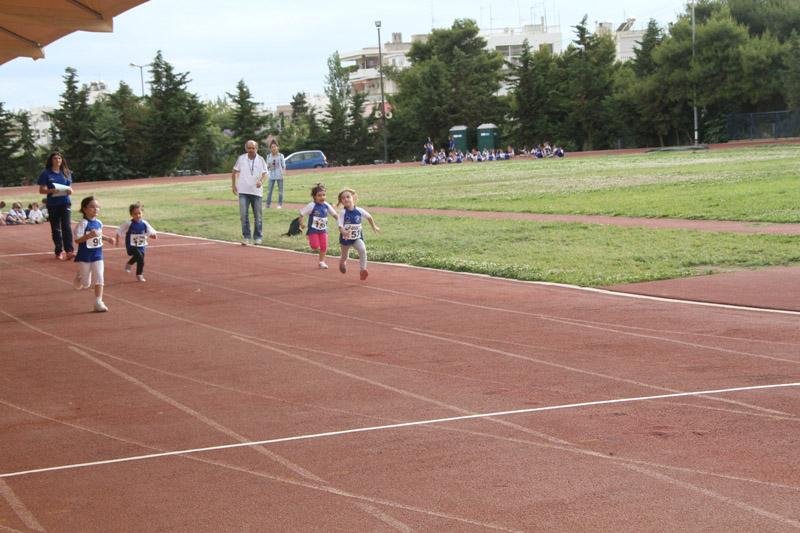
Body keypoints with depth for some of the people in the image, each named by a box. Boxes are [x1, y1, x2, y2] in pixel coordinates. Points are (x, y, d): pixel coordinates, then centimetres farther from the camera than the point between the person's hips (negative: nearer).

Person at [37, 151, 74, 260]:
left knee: (67, 226, -11)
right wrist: (51, 191, -20)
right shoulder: (46, 173, 0)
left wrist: (70, 191, -8)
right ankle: (59, 252, 12)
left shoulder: (66, 173, 10)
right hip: (52, 205, -1)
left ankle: (69, 251, -16)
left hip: (65, 203, 1)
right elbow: (41, 190, -1)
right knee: (55, 228, 5)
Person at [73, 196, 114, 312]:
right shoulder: (83, 224, -18)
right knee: (86, 283, 7)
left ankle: (98, 302, -1)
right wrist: (89, 235, -38)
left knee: (99, 278, -5)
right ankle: (79, 276, 42)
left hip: (97, 255, 5)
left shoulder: (99, 223, 3)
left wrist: (107, 239, 9)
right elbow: (77, 240, -25)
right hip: (84, 257, -5)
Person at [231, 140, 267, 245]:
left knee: (257, 216, 7)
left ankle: (257, 237, 18)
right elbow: (234, 172, 11)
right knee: (243, 215, -8)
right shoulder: (241, 158, 1)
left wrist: (261, 181, -25)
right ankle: (246, 236, 0)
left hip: (256, 191, 0)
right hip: (243, 191, 0)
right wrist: (234, 185, 6)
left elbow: (264, 173, -4)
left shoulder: (261, 160, 0)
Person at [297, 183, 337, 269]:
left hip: (323, 230, 4)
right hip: (313, 230, -4)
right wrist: (301, 223, -19)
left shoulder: (327, 206, -3)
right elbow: (301, 214, -12)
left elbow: (334, 214, 8)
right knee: (315, 246, -14)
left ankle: (322, 261, 20)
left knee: (324, 246, 2)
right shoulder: (311, 206, -17)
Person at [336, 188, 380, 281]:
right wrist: (344, 232, -46)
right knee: (344, 256, 18)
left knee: (362, 249, -27)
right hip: (345, 238, -1)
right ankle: (342, 262, 56)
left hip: (357, 237, 1)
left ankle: (362, 270, -19)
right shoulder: (343, 213, -18)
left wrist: (374, 227, 19)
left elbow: (369, 217, 9)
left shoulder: (359, 211, -11)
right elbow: (340, 227, -24)